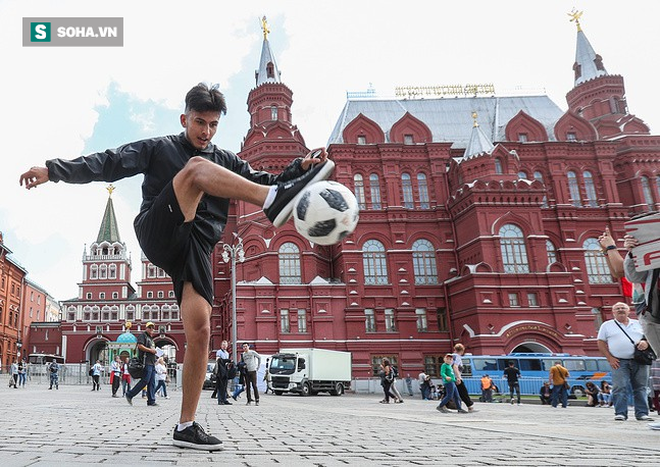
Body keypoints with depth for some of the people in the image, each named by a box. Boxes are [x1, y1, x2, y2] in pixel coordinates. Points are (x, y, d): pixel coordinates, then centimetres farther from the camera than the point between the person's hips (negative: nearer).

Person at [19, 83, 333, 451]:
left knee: (201, 330, -12)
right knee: (197, 168, -25)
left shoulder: (227, 161, 21)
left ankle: (186, 426, -2)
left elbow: (264, 183, 11)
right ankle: (277, 203, -49)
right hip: (158, 234, -3)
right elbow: (109, 164, 7)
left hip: (197, 248, 3)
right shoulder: (159, 148, 14)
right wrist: (55, 169, -4)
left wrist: (300, 168, -6)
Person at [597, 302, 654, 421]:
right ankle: (620, 413, -8)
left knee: (640, 388, 3)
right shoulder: (607, 325, 9)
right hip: (619, 362, -2)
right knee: (620, 388, -10)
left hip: (639, 361, 3)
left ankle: (642, 413, 9)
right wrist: (610, 358, -6)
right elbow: (601, 343, 6)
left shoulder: (638, 324, 16)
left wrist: (646, 342, -8)